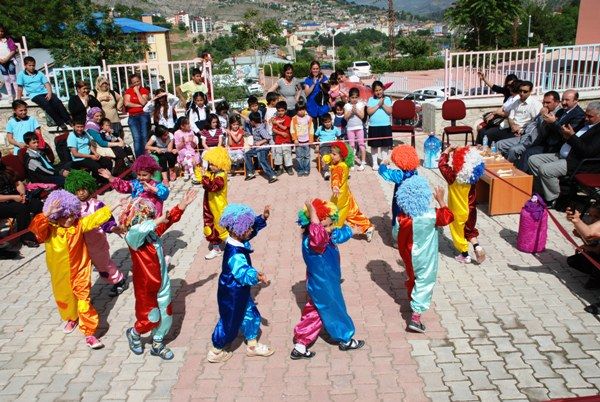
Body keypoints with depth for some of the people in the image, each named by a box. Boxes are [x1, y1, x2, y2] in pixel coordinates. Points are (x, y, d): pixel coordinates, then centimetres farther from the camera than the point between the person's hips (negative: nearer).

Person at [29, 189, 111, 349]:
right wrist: (46, 214, -44)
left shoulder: (78, 224, -9)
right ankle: (71, 319, 54)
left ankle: (89, 333, 6)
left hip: (79, 272, -1)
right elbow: (36, 228, -34)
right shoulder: (48, 229, -13)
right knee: (64, 300, 24)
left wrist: (112, 207, -12)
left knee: (84, 301, -4)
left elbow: (97, 217, -10)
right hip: (60, 275, 2)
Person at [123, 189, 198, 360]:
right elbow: (137, 230, -50)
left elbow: (169, 219, 9)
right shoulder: (133, 238, -25)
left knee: (166, 316, 17)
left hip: (163, 284, 7)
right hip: (145, 287, -6)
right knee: (151, 319, 9)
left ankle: (157, 344, 40)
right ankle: (133, 334, 41)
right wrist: (157, 221, -42)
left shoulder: (154, 231, -5)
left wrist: (183, 204, 3)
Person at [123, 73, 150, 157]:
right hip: (133, 117, 1)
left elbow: (143, 102, -9)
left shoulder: (144, 90, 7)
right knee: (137, 138, -7)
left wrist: (137, 91, -4)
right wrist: (139, 105, -6)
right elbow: (126, 103, -4)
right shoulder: (128, 91, 10)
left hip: (143, 115, -1)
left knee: (144, 137, -6)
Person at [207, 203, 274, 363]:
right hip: (231, 295, -9)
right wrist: (256, 276, -67)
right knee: (229, 324, 12)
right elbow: (243, 273, -48)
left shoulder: (238, 241, -7)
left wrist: (263, 218, -5)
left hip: (241, 292, 9)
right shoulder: (235, 254, -35)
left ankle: (252, 345, 43)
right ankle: (215, 352, 34)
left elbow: (253, 228, 9)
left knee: (251, 316, 22)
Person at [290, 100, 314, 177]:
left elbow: (311, 129, 4)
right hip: (298, 141, -1)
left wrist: (311, 139, -1)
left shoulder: (309, 118, 1)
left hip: (307, 141, 1)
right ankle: (300, 170, 10)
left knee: (307, 156, 6)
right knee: (299, 156, 3)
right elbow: (292, 130, -3)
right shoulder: (294, 118, -2)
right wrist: (295, 139, -9)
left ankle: (307, 170, 13)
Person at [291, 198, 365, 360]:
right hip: (323, 287, -9)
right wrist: (311, 210, -55)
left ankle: (300, 347, 27)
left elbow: (346, 233, 14)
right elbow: (318, 235, -59)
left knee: (314, 314, 17)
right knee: (335, 312, 14)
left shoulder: (328, 236, -3)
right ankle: (346, 340, 38)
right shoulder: (311, 242, -32)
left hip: (326, 284, 9)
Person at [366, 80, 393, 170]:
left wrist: (383, 104, -14)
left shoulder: (387, 99, 3)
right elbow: (369, 112, -10)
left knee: (385, 145, 7)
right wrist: (378, 105, -13)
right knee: (374, 146, 6)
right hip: (374, 126, -1)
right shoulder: (371, 100, 1)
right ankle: (375, 163, 16)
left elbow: (390, 111, -5)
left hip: (386, 126, 1)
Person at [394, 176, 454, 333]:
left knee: (413, 278, 27)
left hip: (410, 255, 5)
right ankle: (415, 317, -2)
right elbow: (448, 217, -7)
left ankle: (412, 299, 52)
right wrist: (440, 200, -5)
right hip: (425, 258, -5)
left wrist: (404, 254, 14)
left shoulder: (403, 216, -14)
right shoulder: (431, 215, -26)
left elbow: (401, 240, -2)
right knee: (424, 283, 3)